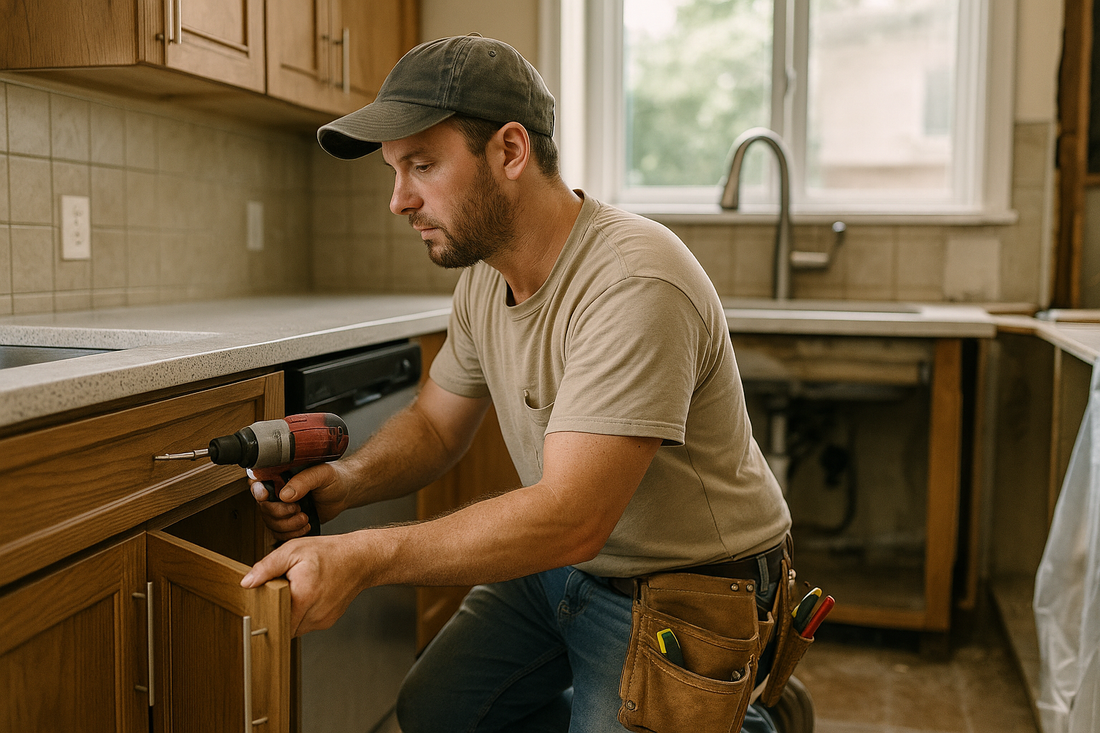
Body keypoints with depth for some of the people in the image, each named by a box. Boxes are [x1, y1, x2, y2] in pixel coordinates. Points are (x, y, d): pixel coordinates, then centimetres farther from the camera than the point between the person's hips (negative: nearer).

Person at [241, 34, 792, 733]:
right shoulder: (483, 270, -3)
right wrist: (348, 479, -14)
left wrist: (365, 555, -38)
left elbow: (570, 517, -35)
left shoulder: (635, 285, -32)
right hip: (562, 560, 8)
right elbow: (435, 425, 7)